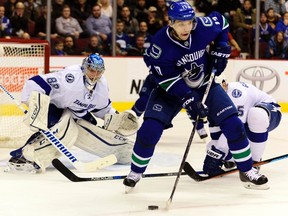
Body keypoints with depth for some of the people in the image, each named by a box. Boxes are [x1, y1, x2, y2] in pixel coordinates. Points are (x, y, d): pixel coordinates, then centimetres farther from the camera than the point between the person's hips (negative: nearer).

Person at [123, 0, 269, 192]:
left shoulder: (204, 27, -22)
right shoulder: (160, 44, -29)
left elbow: (221, 22, 2)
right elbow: (168, 80, -26)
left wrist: (221, 50, -7)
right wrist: (189, 100, -33)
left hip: (204, 85, 3)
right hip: (171, 89, -2)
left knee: (233, 124, -8)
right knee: (150, 130, -18)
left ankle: (247, 172, 10)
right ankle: (135, 173, 7)